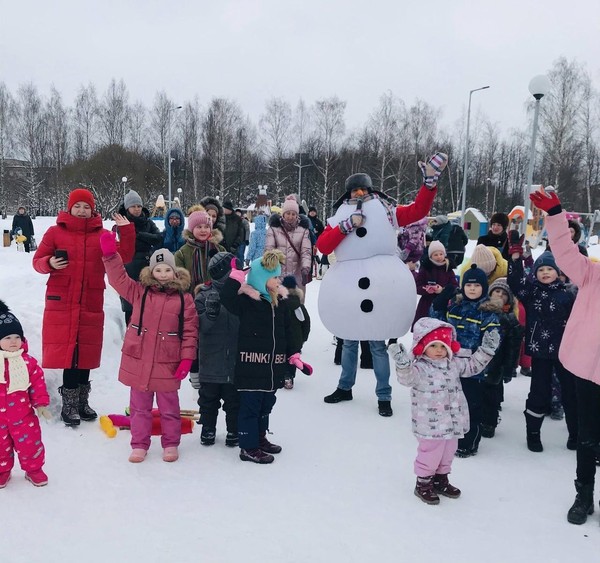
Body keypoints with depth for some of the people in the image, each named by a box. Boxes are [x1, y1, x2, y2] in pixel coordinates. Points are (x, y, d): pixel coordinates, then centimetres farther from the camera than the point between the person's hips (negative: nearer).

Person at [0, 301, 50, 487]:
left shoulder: (28, 361, -8)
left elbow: (38, 382, -2)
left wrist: (41, 403, -4)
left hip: (23, 415, 0)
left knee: (30, 444, 8)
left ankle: (34, 469, 30)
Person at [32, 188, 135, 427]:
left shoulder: (102, 235, 6)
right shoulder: (55, 232, 3)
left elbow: (123, 258, -3)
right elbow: (37, 261, 4)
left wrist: (127, 232, -12)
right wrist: (49, 263, -17)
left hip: (90, 304, 2)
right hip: (61, 302, -2)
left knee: (85, 351, 8)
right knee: (67, 351, -3)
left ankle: (81, 402, 21)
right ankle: (69, 405, 6)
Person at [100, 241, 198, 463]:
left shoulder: (184, 298, -3)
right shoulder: (140, 291, 3)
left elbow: (190, 331, -3)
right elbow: (118, 278, 1)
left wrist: (187, 358, -9)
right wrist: (110, 254, -11)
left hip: (167, 363, -2)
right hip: (138, 360, 2)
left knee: (169, 407, 12)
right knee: (139, 407, 13)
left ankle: (170, 444, 28)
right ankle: (139, 444, 27)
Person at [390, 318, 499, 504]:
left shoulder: (454, 363, 5)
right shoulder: (419, 367, -18)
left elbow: (472, 366, 18)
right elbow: (408, 377, -36)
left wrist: (486, 350, 10)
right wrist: (403, 364, -56)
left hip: (453, 423, 7)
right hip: (431, 426, -7)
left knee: (447, 453, 21)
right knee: (430, 454, 4)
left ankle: (441, 480, 41)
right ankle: (423, 484, 24)